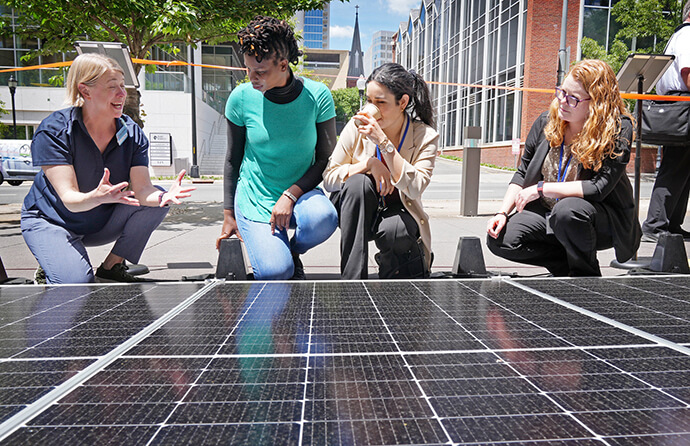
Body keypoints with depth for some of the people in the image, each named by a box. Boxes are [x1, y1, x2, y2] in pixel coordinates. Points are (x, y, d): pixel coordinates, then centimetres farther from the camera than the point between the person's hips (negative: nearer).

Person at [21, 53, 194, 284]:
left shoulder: (132, 133, -11)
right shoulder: (53, 131, -22)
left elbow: (142, 189, -22)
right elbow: (70, 200, -30)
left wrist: (163, 197, -46)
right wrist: (97, 197, -53)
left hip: (102, 224, 4)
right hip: (50, 222, -4)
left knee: (157, 199, -20)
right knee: (77, 282, -27)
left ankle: (111, 267, -6)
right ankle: (48, 276, 11)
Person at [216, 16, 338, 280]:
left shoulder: (317, 95, -9)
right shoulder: (241, 98, -7)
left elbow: (326, 158, -6)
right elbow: (233, 159, 4)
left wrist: (290, 195, -20)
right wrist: (229, 214, 6)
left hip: (301, 193, 1)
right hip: (255, 199, 0)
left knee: (323, 218, -35)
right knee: (274, 273, -22)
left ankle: (293, 251, 1)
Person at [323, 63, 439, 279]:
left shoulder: (426, 136, -11)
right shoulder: (357, 126, -10)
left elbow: (415, 189, -26)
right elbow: (329, 178, -9)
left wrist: (383, 141, -30)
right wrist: (369, 163, -24)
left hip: (398, 210, -2)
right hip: (357, 212, 2)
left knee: (394, 231, -36)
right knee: (358, 182, -31)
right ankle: (352, 278, -28)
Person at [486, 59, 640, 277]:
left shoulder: (618, 129, -15)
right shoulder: (547, 121, -2)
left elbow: (599, 188, -24)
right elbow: (522, 173, 6)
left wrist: (541, 189, -23)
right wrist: (502, 213, -7)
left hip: (603, 217, -4)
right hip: (547, 213, 4)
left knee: (568, 209, -39)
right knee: (499, 240, -18)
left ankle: (586, 273, -8)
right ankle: (565, 264, 5)